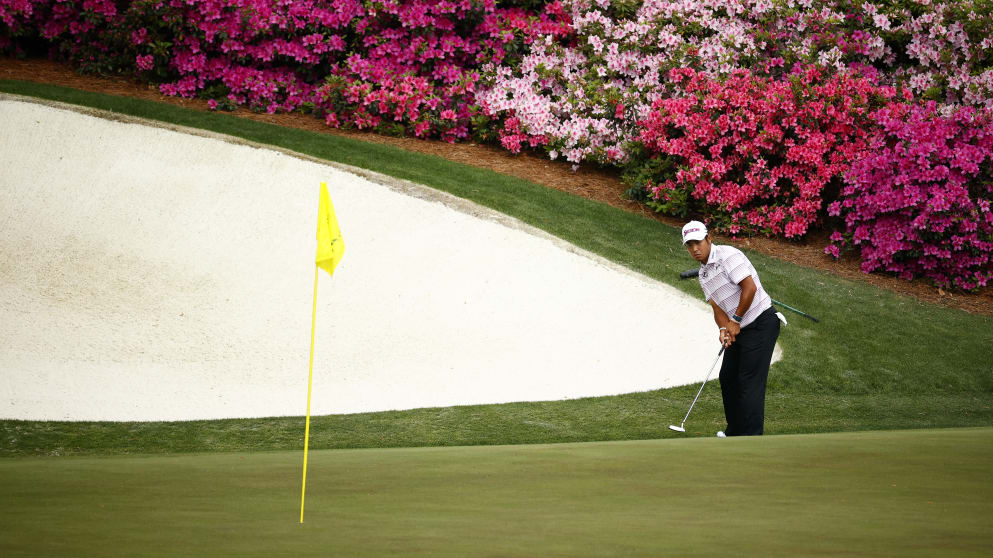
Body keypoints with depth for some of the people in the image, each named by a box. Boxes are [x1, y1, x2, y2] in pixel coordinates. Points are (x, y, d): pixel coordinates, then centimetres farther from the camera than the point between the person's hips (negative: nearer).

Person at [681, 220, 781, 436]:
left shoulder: (728, 255, -15)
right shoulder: (703, 275, 13)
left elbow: (750, 287, -23)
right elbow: (717, 307, 10)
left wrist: (735, 320, -15)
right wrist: (723, 329, -12)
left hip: (761, 323, -10)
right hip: (739, 329, 10)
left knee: (750, 381, -12)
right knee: (728, 377, 13)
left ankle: (751, 438, -11)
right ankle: (735, 430, 26)